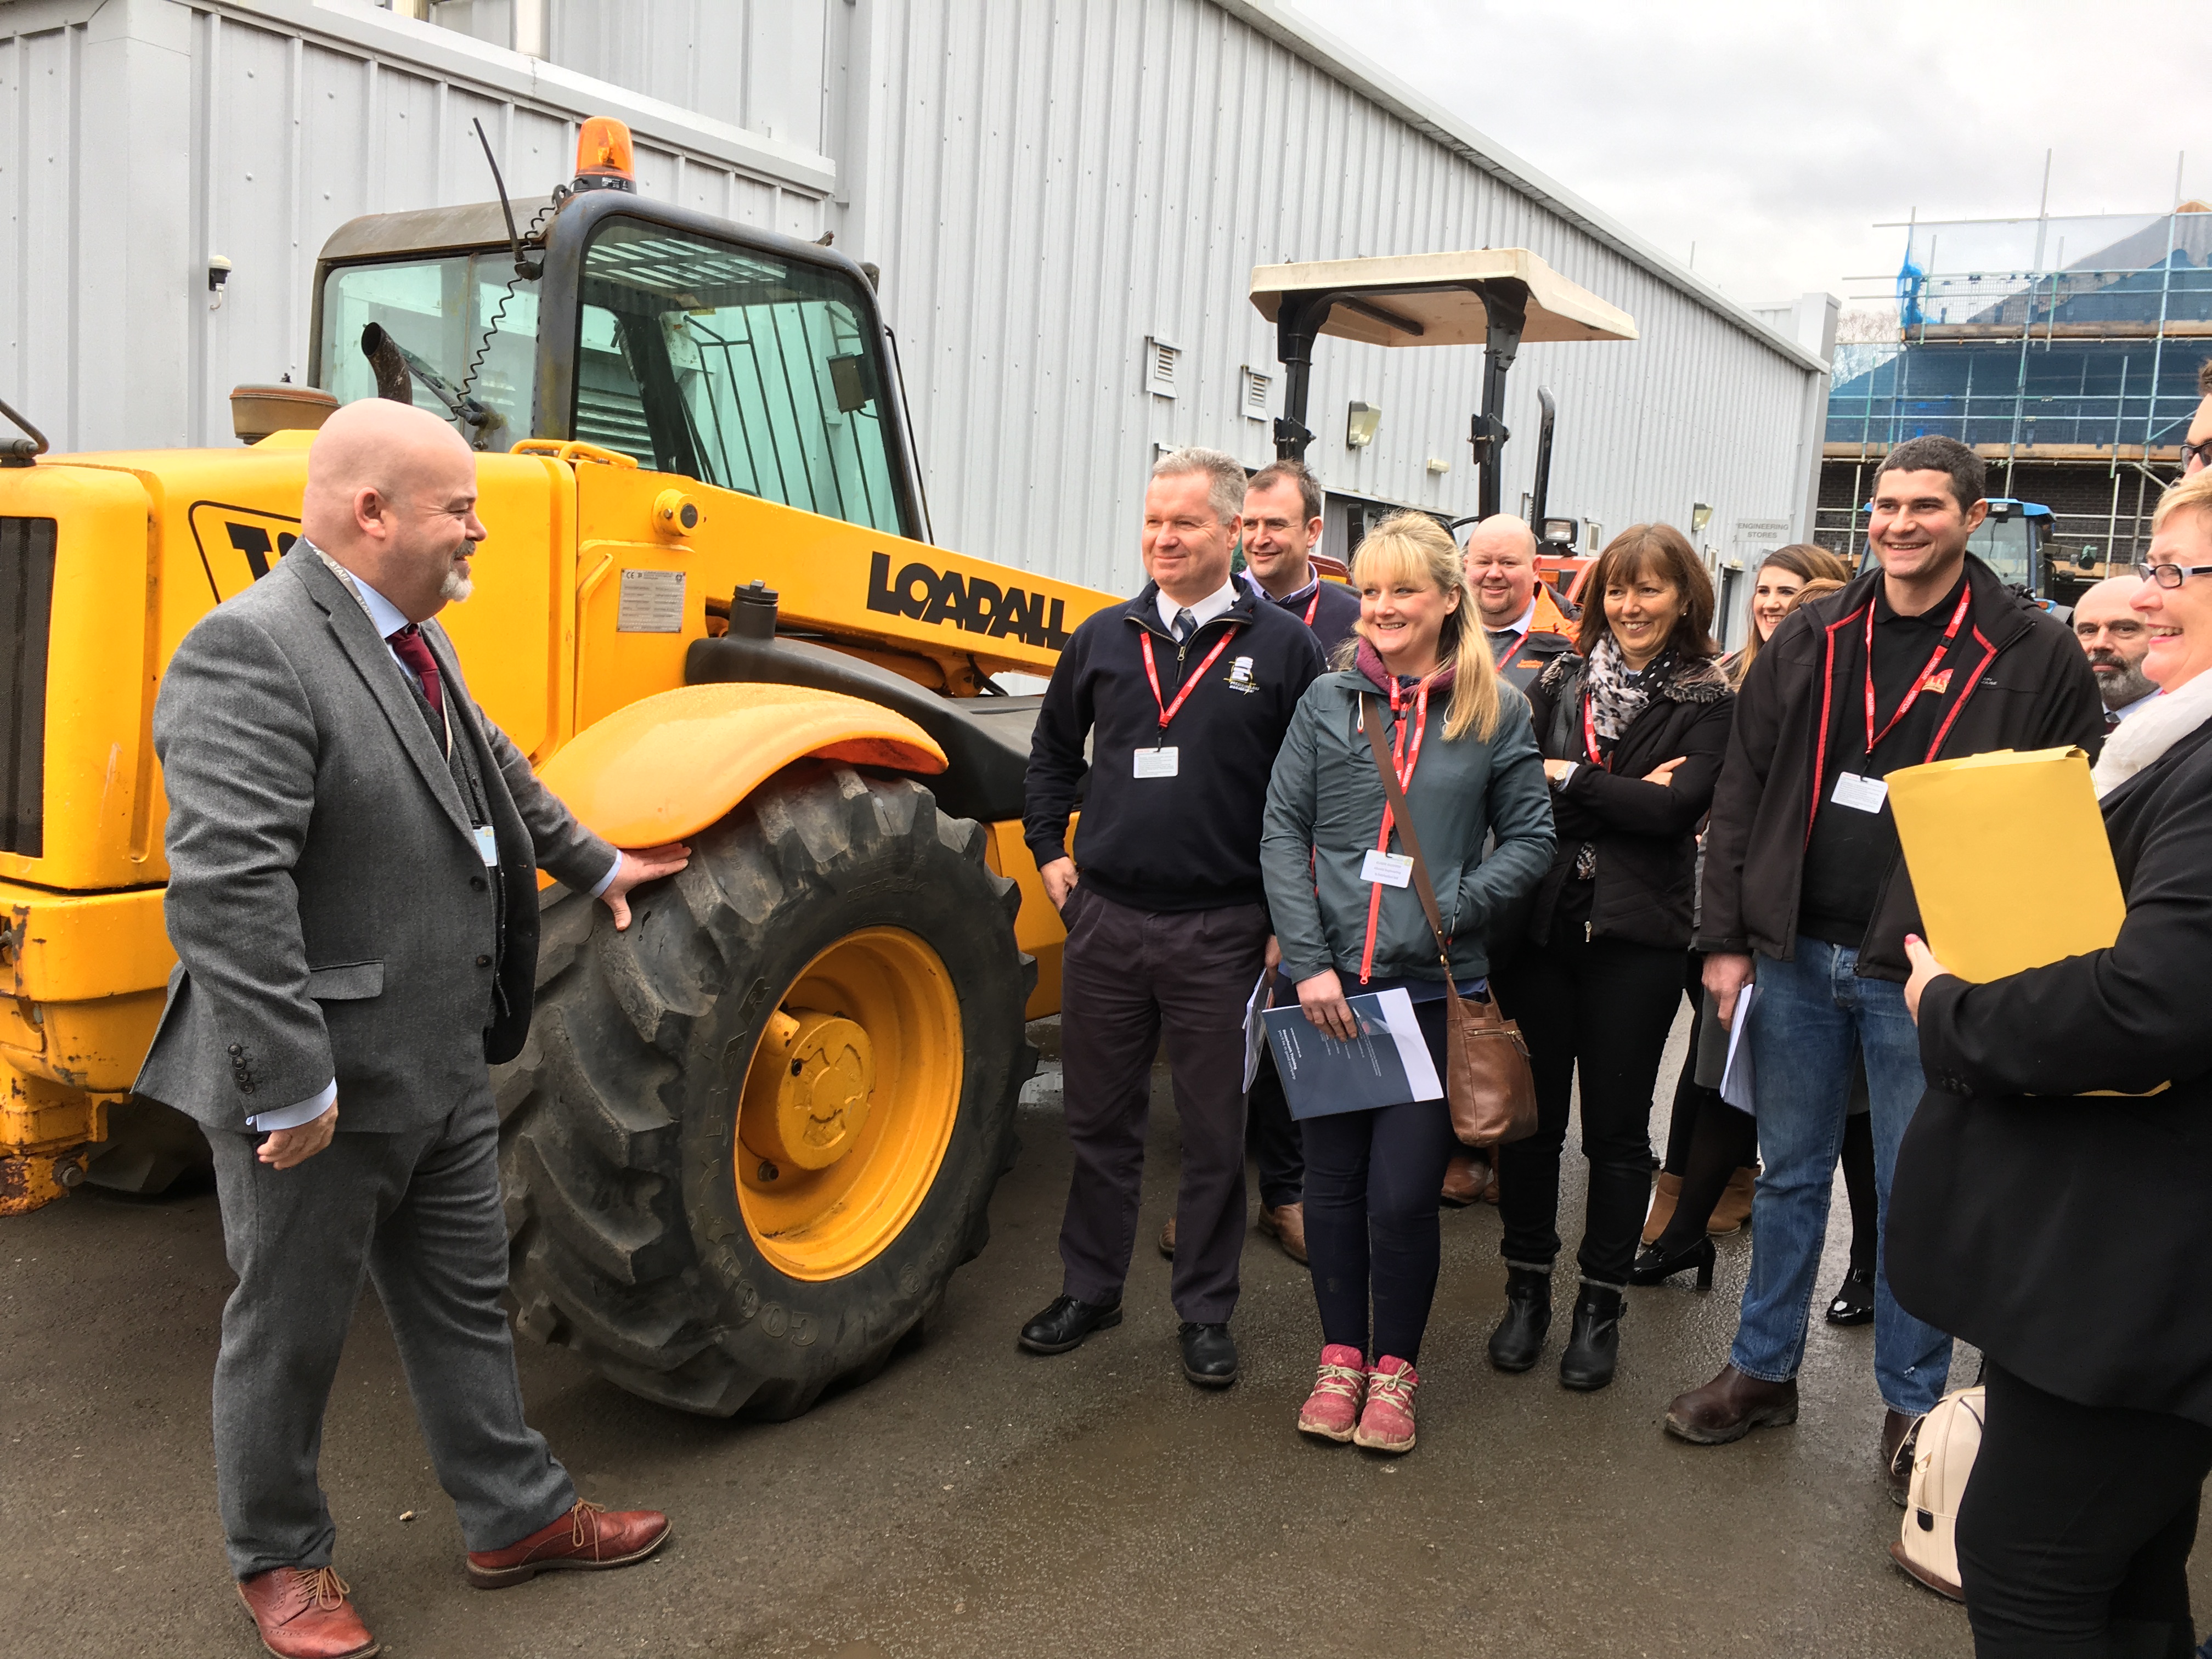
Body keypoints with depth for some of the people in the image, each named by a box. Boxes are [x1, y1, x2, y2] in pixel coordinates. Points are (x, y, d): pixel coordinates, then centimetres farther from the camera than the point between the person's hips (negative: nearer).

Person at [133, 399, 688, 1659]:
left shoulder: (415, 640, 8)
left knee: (467, 1303, 20)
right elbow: (224, 886, -29)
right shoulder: (251, 651, -22)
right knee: (290, 1334, 13)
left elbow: (498, 776, 25)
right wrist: (290, 1083, -27)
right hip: (321, 1087, -9)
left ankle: (517, 1517, 36)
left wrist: (594, 866, 34)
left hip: (445, 1069, 9)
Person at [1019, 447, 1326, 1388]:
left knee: (1214, 1133, 8)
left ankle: (1205, 1311, 23)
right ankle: (1089, 1289, 30)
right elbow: (1053, 752, 20)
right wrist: (1049, 853, 12)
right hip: (1106, 921, 3)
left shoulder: (1283, 647, -2)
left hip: (1221, 932, -3)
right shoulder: (1105, 638, 7)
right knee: (1100, 1120, 14)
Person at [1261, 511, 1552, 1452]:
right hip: (1330, 983, 2)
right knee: (1332, 1181, 10)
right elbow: (1283, 832, 2)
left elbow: (1530, 839, 6)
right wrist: (1309, 961, -7)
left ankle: (1395, 1366, 22)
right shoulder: (1328, 700, 5)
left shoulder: (1496, 713, 3)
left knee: (1402, 1194, -2)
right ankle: (1340, 1353, 30)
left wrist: (1458, 906, -10)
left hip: (1434, 987, -1)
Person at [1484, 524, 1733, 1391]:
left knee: (1616, 1125, 7)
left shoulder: (1708, 701, 1)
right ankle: (1527, 1288, 25)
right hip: (1540, 921, 2)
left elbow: (1677, 807, -14)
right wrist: (1623, 796, -11)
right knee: (1530, 1113, 8)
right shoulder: (1561, 680, 9)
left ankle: (1601, 1302, 23)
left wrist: (1568, 780, -10)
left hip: (1637, 937, -2)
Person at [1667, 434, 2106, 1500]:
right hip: (1793, 957, 3)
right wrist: (1727, 937, 2)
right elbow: (1743, 792, 6)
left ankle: (1913, 1404, 28)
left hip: (1923, 971, -3)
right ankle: (1764, 1370, 30)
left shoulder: (2032, 655, -4)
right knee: (1789, 1173, 15)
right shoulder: (1810, 640, 5)